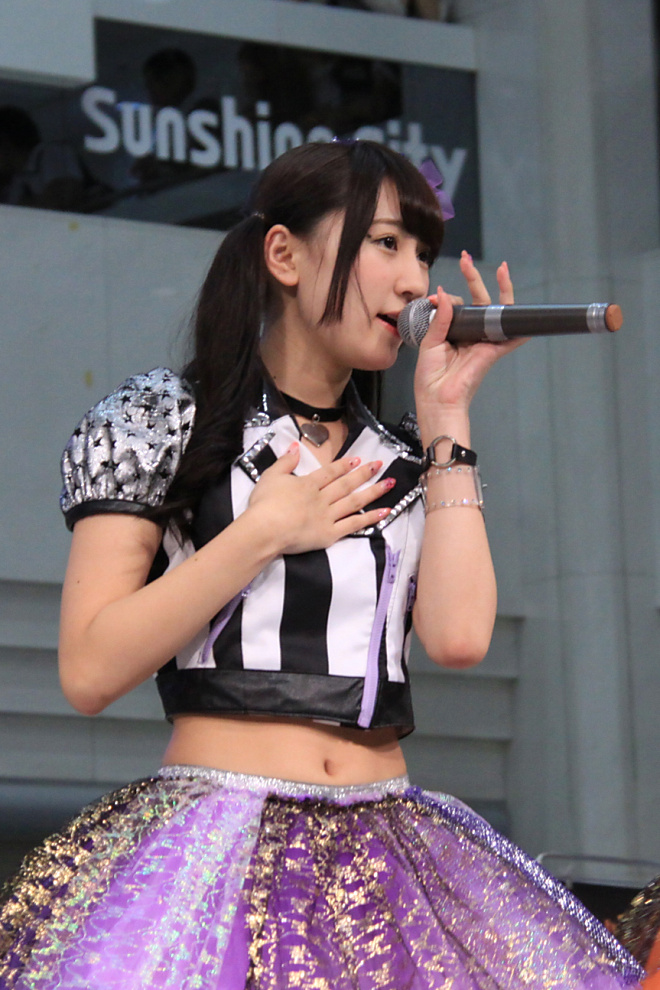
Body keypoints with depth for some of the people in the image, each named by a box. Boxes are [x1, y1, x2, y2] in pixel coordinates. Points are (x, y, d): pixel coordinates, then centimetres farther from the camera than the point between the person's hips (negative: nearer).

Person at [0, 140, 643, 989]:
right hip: (208, 844, -4)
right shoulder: (158, 421, 4)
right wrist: (263, 534, -7)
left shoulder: (403, 462, 17)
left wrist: (445, 412, 4)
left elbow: (459, 636, -4)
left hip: (385, 849, 4)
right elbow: (90, 671, -5)